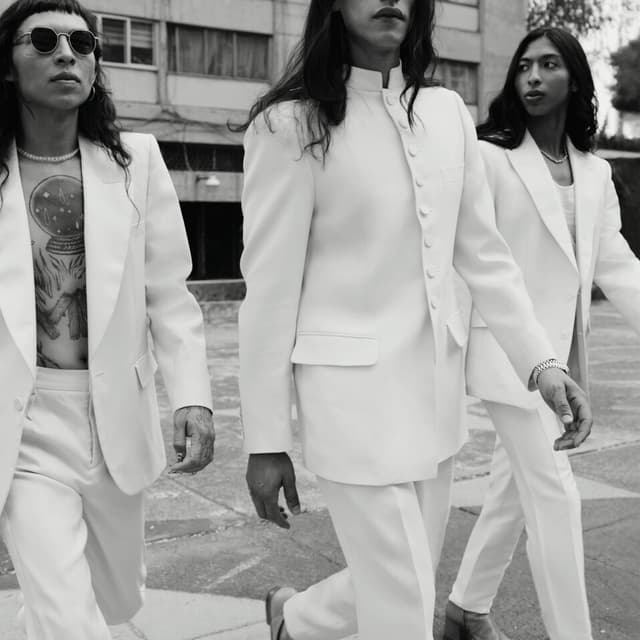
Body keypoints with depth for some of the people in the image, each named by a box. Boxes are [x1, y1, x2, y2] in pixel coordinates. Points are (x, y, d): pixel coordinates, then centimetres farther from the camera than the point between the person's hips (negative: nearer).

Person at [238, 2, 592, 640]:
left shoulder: (448, 113, 6)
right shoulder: (291, 125, -10)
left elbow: (484, 254, 8)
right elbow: (269, 289, -10)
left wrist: (541, 360, -3)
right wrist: (266, 441, -9)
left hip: (437, 383, 6)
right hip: (354, 387, -6)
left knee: (393, 586, 19)